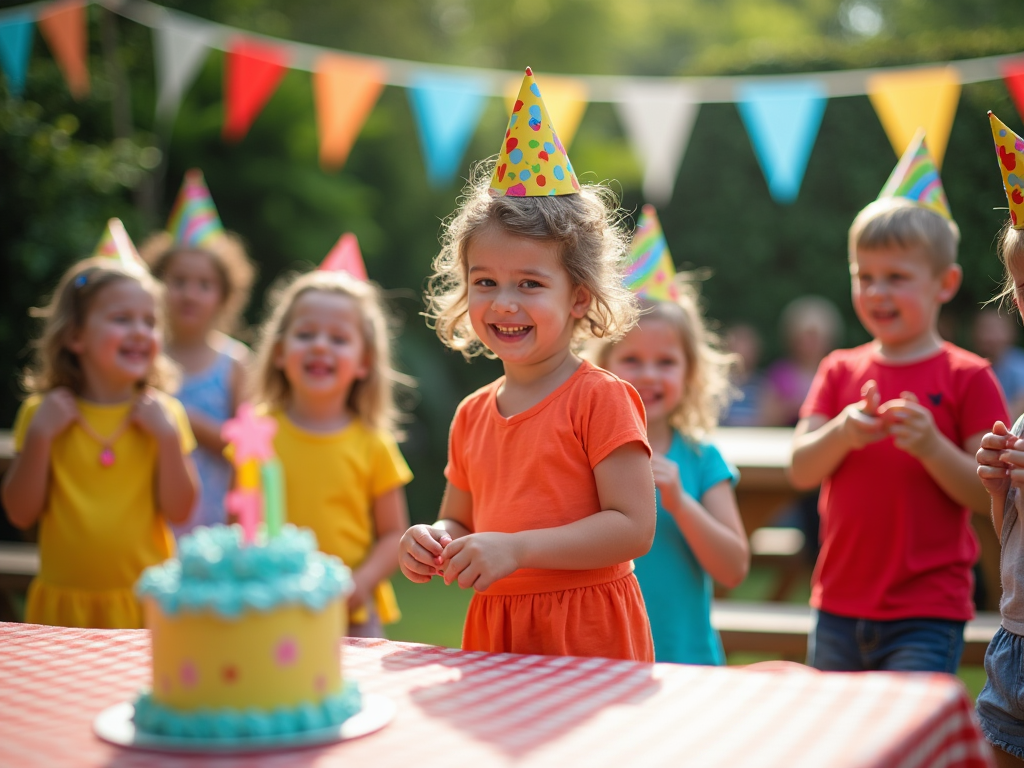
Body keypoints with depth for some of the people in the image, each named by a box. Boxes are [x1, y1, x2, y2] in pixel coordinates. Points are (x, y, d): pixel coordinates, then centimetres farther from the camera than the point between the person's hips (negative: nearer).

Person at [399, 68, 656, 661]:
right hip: (493, 632, 6)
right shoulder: (472, 415, 10)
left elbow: (634, 528, -16)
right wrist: (436, 544, -4)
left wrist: (517, 549, -22)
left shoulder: (601, 399, -10)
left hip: (588, 637, -6)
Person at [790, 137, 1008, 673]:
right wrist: (842, 433, -20)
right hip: (839, 608, 4)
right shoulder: (840, 371, 9)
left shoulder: (966, 378, -3)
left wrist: (931, 446, -23)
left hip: (927, 615, -4)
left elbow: (990, 497, -8)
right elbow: (800, 471, -1)